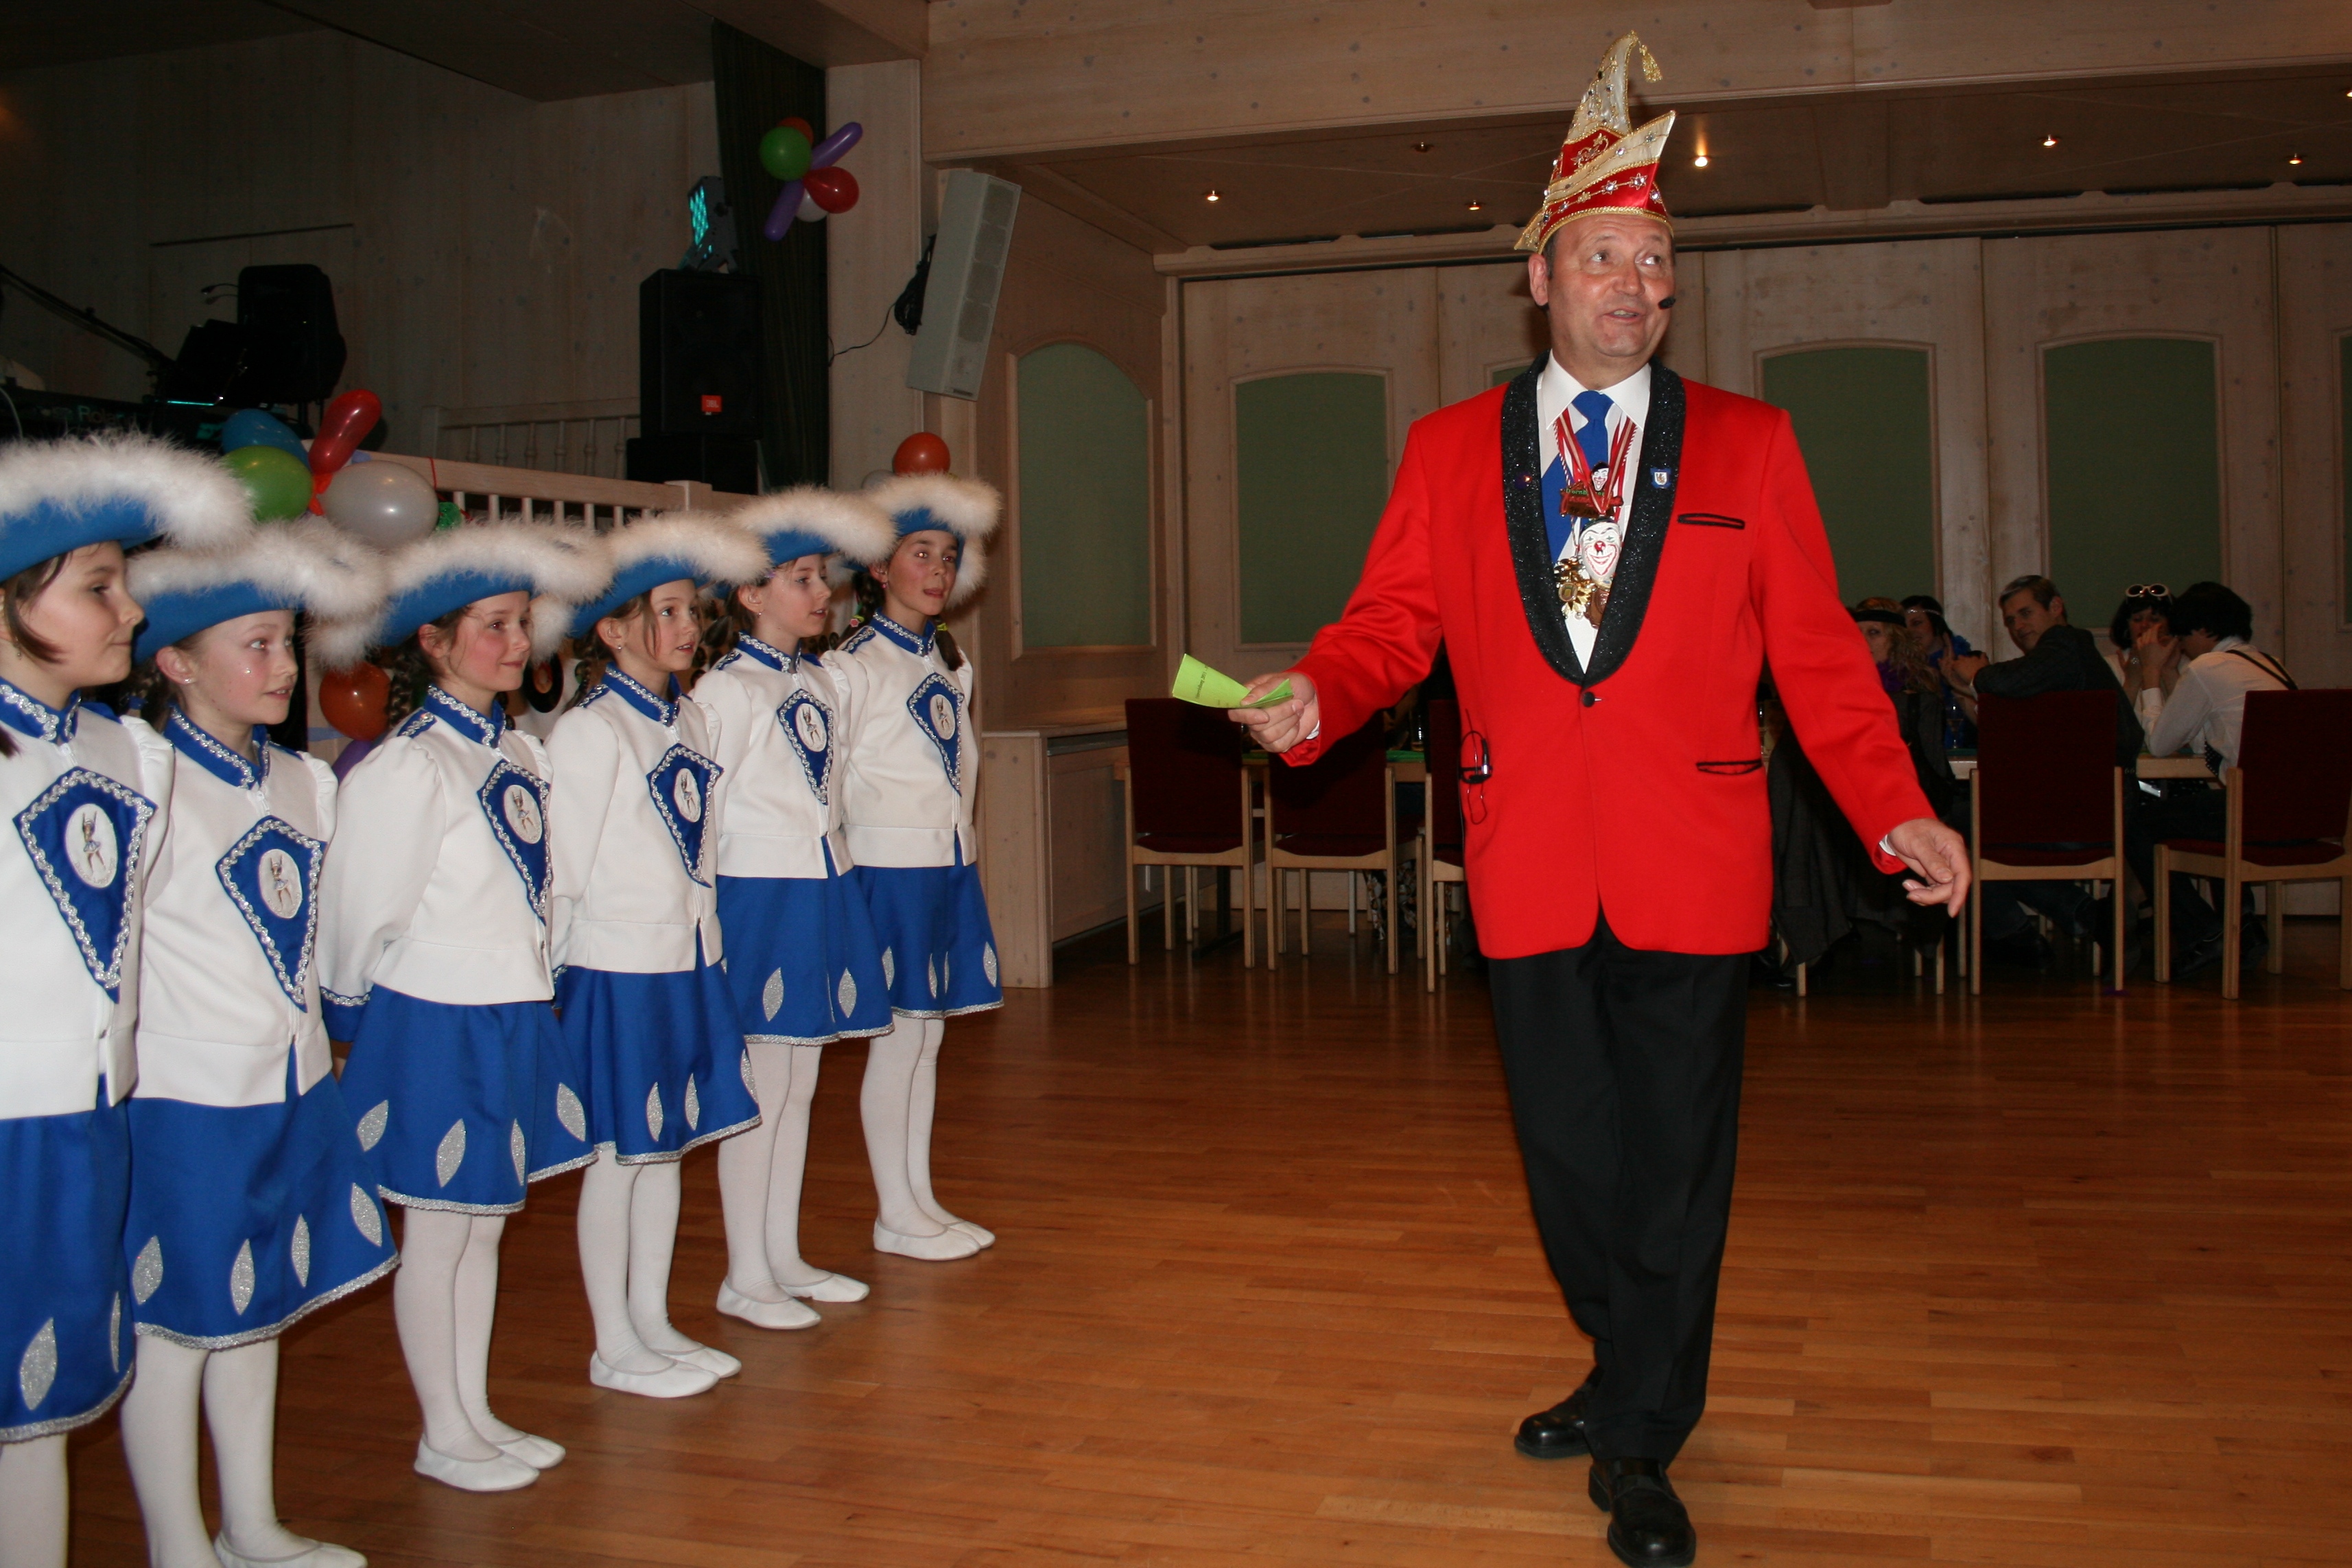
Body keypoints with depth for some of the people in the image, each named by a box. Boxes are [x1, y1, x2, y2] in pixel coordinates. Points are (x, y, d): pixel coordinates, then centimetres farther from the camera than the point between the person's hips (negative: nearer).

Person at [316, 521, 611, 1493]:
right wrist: (354, 1010, -1)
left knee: (486, 1221, 16)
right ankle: (442, 1439, 20)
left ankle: (477, 1417, 29)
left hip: (510, 1014, 8)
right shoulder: (407, 766, -16)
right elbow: (361, 911, -13)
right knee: (439, 1231, 5)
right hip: (438, 1025, -7)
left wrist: (526, 992, 14)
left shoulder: (518, 751, 8)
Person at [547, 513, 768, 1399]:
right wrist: (555, 974, -10)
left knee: (670, 1145, 14)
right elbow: (564, 866, -12)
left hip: (688, 963, 7)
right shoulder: (589, 732, -13)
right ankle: (613, 1348, 15)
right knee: (619, 1154, 2)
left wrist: (707, 948, 13)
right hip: (618, 969, -7)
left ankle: (654, 1324, 27)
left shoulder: (690, 721, 10)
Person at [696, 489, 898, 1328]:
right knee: (760, 1091, -1)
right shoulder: (726, 690, -10)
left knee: (799, 1086, 13)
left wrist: (836, 874, 14)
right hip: (759, 897, -8)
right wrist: (708, 910, -13)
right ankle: (744, 1277, 10)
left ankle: (785, 1257, 24)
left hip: (823, 893, 8)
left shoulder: (819, 683, 13)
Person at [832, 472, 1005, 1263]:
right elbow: (828, 780, -11)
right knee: (898, 1036, -1)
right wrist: (846, 866, -12)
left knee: (928, 1034, 12)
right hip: (890, 864, -7)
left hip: (950, 862, 7)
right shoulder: (853, 665, -9)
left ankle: (921, 1200, 21)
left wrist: (960, 834, 12)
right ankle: (895, 1215, 9)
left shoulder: (951, 659, 13)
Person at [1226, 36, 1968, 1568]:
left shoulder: (1750, 444, 4)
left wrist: (1894, 810, -8)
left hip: (1691, 862, -1)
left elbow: (1819, 653, 2)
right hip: (1531, 859, 2)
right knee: (1568, 1150, 12)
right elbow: (1393, 620, 5)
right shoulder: (1450, 449, 7)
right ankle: (1639, 1382, 38)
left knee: (1675, 1154, 4)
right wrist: (1316, 692, -15)